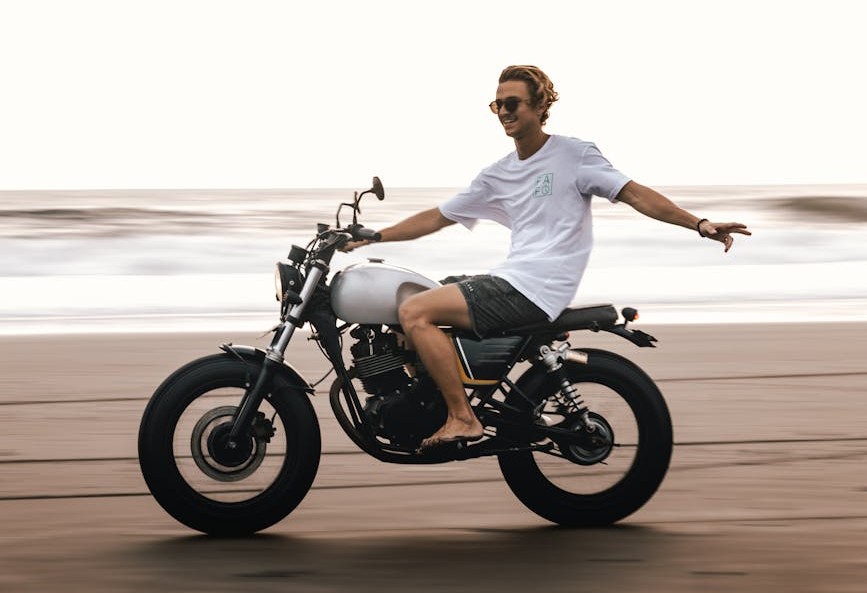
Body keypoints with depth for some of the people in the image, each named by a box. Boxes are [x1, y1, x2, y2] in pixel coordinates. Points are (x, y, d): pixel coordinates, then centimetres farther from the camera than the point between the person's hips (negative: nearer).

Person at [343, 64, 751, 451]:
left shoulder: (574, 154, -1)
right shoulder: (498, 175, 19)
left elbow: (634, 193, -8)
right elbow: (437, 218, 24)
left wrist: (699, 223, -21)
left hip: (536, 288, -8)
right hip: (511, 280, 8)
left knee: (414, 312, -18)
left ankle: (462, 418, -16)